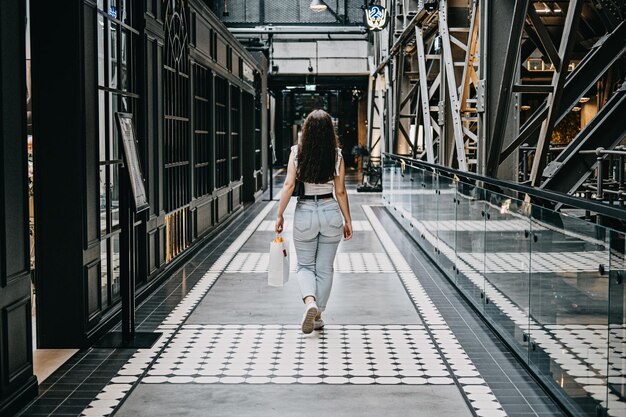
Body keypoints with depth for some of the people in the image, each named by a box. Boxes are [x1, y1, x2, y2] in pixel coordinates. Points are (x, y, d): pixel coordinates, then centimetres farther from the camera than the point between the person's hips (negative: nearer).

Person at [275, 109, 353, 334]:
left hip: (304, 212, -1)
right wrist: (347, 221, 8)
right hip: (330, 212, 1)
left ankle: (310, 302, -12)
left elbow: (288, 186, -10)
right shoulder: (336, 156, -3)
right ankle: (318, 315, 19)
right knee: (325, 268, 13)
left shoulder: (297, 153, -6)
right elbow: (340, 192, -1)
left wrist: (280, 214, -1)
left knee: (305, 265, 14)